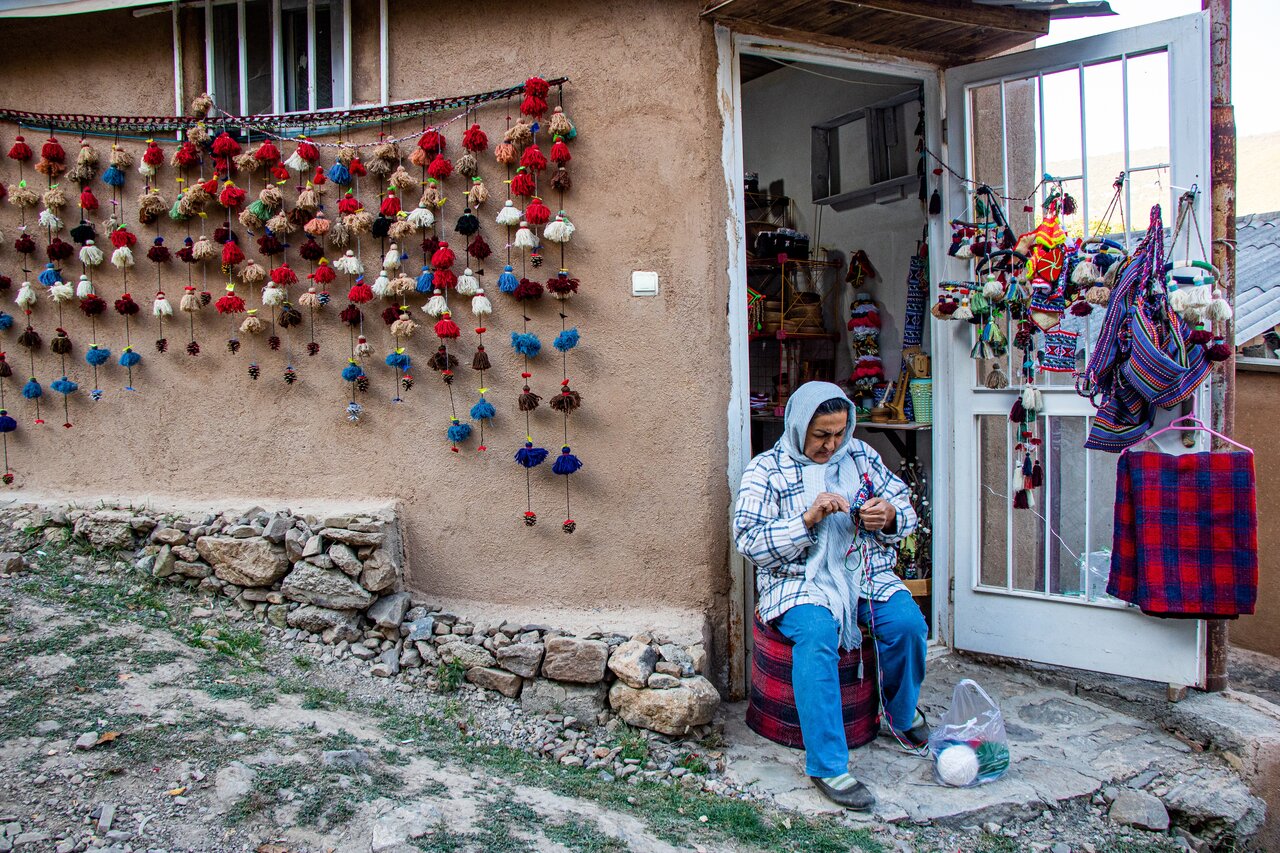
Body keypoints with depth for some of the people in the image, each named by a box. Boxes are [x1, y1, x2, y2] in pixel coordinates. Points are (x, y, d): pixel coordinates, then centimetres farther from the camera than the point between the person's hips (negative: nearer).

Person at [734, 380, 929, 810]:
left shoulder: (860, 455, 11)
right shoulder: (765, 470, -2)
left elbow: (905, 505, 16)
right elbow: (748, 540, -11)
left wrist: (890, 516, -9)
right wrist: (808, 520, -22)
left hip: (865, 572, 4)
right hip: (800, 581, -4)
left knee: (908, 623, -22)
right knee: (817, 634, -33)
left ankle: (902, 713, 10)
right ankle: (828, 766, -24)